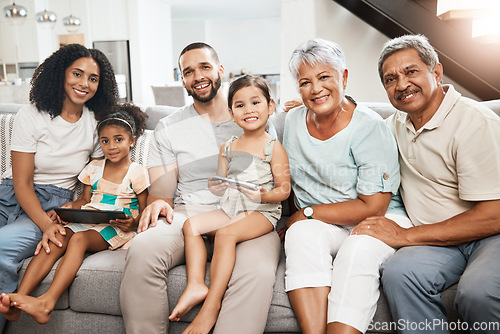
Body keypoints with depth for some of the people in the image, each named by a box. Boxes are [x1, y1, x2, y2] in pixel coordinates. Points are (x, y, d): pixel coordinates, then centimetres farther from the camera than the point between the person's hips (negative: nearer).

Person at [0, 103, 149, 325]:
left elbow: (145, 210, 1)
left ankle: (47, 302, -44)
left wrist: (132, 222, -21)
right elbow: (84, 200, 20)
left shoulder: (137, 172, 3)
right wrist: (68, 207, -2)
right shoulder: (94, 168, 17)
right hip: (86, 222, 5)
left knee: (79, 239, -33)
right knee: (57, 238, -26)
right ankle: (19, 298, -36)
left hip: (115, 229, -4)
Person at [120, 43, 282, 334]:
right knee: (142, 250, -30)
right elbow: (162, 193, 12)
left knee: (257, 272, -34)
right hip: (188, 214, 2)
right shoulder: (169, 128, 18)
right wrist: (158, 203, -12)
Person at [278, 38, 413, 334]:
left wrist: (308, 213, -13)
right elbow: (288, 180, 17)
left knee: (358, 249, -36)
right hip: (321, 227, 4)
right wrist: (298, 222, -1)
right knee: (301, 233, -29)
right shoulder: (293, 120, 6)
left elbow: (372, 207, -16)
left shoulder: (370, 128, -12)